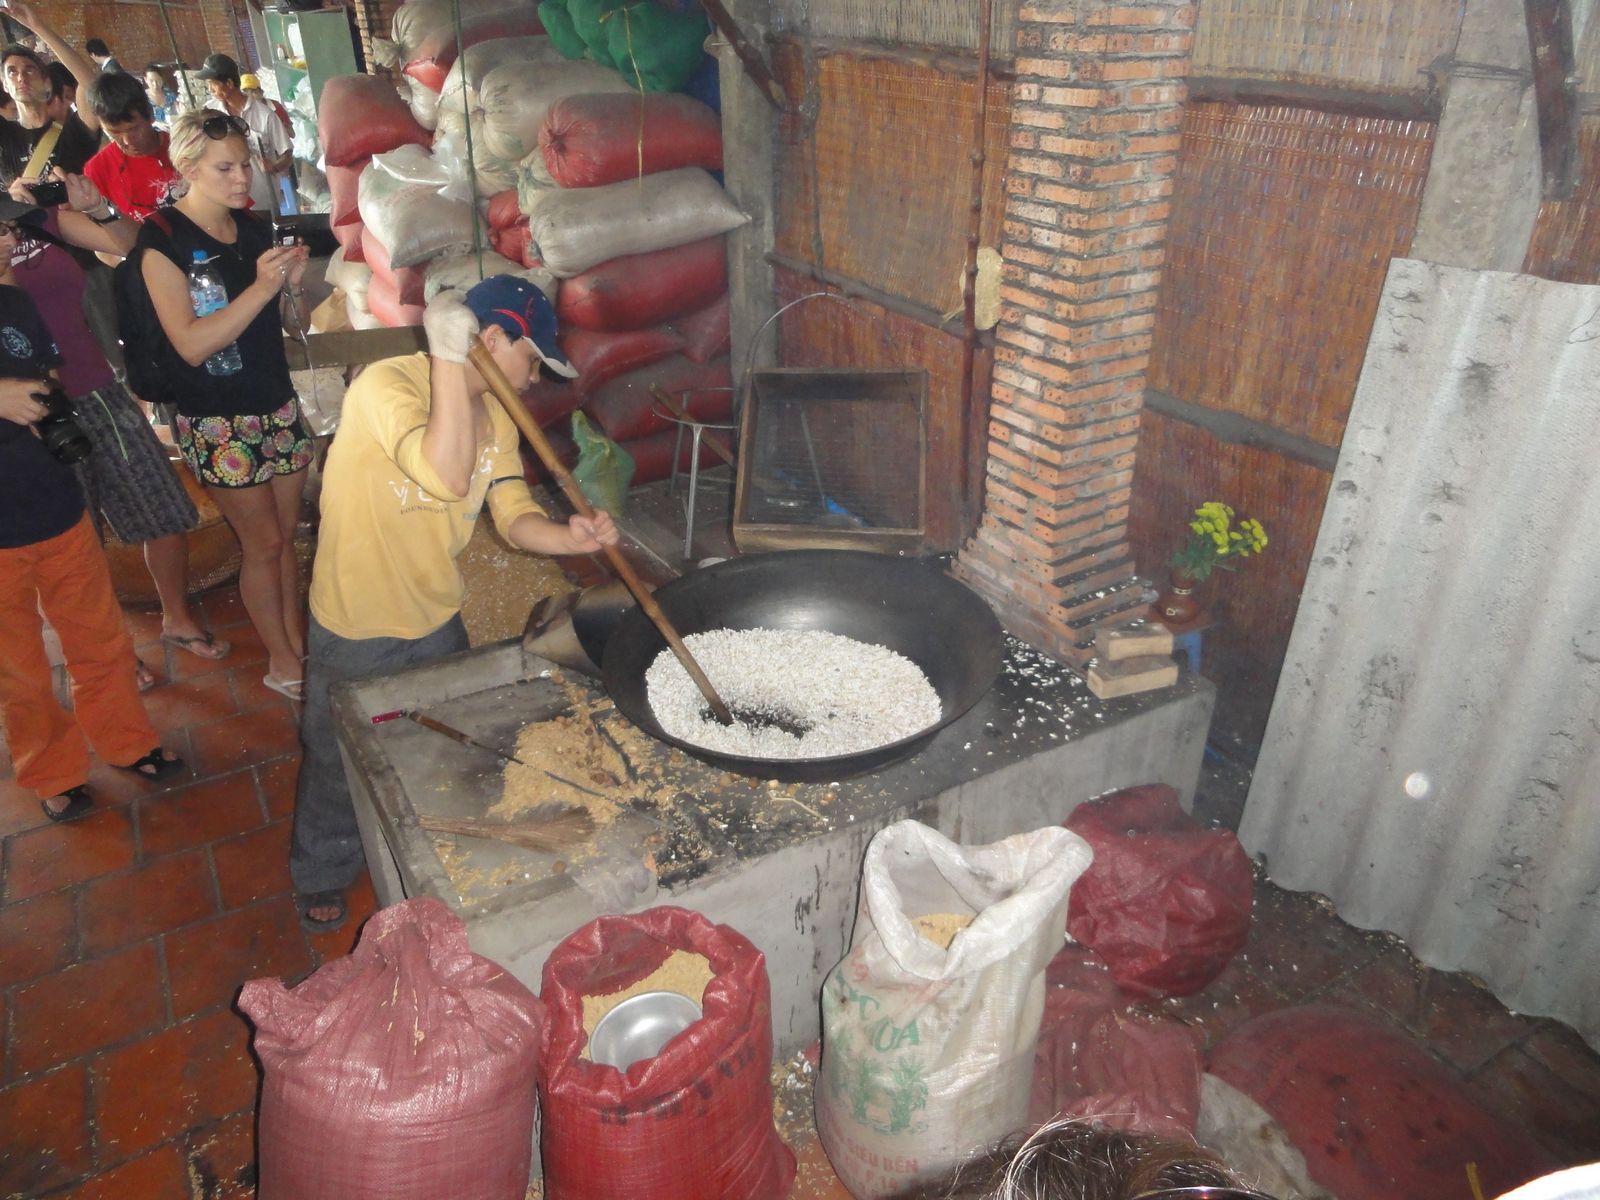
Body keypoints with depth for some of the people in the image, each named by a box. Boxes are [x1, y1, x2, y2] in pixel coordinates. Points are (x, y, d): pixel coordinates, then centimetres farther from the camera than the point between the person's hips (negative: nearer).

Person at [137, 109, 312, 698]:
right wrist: (260, 287, -28)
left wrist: (294, 283, -10)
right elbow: (191, 344, -21)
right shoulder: (162, 240, -13)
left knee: (286, 534, 11)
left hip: (278, 402, 6)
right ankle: (282, 664, 18)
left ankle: (299, 643, 24)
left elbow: (295, 319, 12)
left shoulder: (254, 227, 6)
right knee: (263, 542, 2)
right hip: (217, 420, -6)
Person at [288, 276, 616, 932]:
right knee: (340, 762, 17)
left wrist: (571, 535, -30)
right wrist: (448, 355, -42)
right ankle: (322, 877, 45)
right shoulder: (385, 385, -28)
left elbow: (516, 516, -9)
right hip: (356, 631, -6)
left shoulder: (493, 413, -2)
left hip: (437, 619, 6)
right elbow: (447, 477, -44)